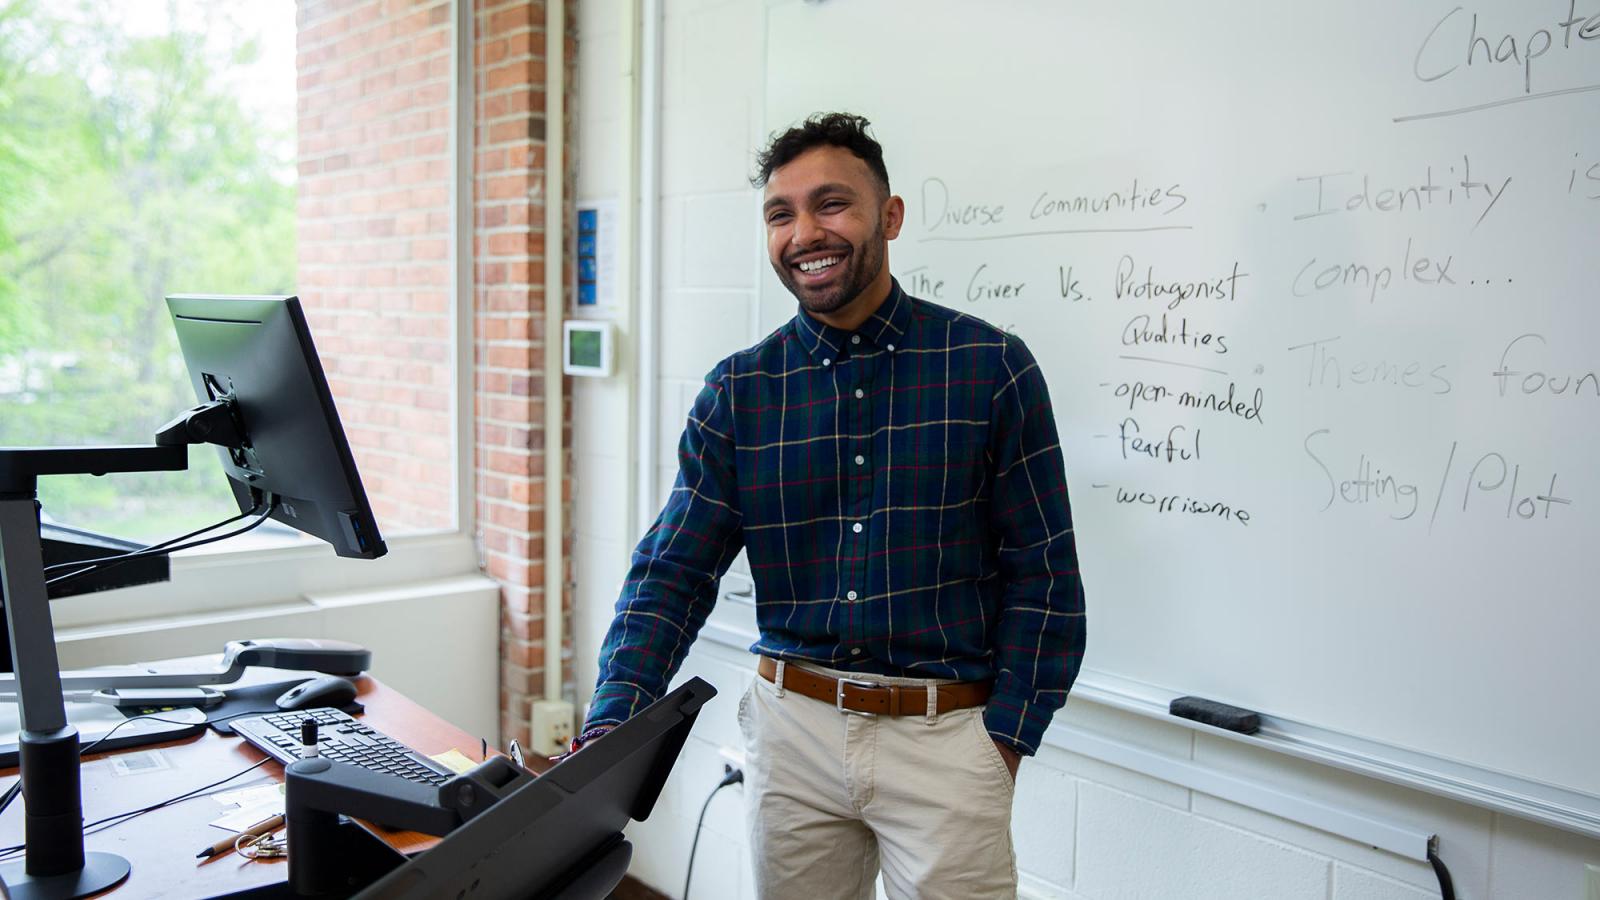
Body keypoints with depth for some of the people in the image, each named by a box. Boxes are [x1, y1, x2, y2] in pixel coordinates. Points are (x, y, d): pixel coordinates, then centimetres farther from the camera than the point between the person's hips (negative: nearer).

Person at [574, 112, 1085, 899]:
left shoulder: (991, 368, -5)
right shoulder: (737, 393, 0)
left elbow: (1043, 574, -3)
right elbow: (676, 572, -3)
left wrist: (1005, 739, -7)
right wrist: (611, 728, -16)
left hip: (945, 736, -2)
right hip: (791, 725, 3)